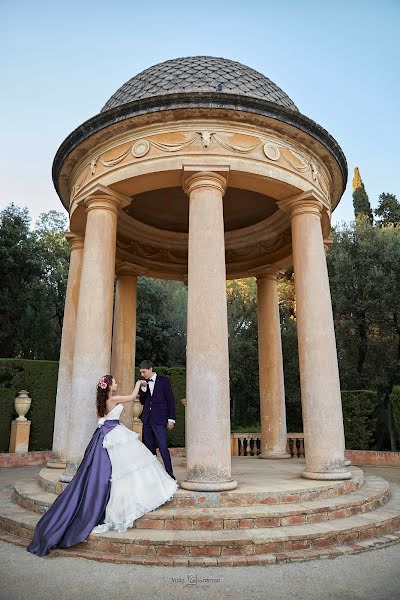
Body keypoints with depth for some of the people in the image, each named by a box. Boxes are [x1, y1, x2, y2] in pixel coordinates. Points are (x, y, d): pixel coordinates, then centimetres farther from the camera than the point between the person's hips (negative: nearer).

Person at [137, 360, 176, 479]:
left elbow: (171, 400, -3)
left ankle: (170, 475, -2)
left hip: (160, 420, -5)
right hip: (147, 420, 5)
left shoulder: (164, 380, -3)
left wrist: (171, 419, -7)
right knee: (149, 448, 10)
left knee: (163, 448, -10)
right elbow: (142, 402, 13)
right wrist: (143, 389, -5)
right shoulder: (144, 383, 11)